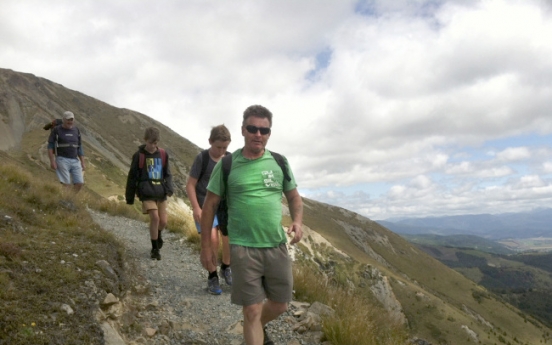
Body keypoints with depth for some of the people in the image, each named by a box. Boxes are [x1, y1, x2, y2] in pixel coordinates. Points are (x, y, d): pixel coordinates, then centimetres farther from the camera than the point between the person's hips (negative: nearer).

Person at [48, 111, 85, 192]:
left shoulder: (76, 131, 10)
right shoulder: (56, 130, -3)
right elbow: (50, 146, -4)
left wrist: (82, 162, 9)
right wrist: (52, 161, -14)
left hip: (75, 161, 5)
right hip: (62, 160, -4)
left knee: (79, 183, -4)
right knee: (66, 184, -12)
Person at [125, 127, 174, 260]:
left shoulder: (163, 154, 4)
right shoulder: (139, 155, -2)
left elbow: (167, 174, 10)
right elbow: (132, 177, 3)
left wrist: (169, 189, -7)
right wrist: (129, 197, 5)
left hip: (160, 191, 3)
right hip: (146, 191, -3)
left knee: (163, 221, 3)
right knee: (155, 217, -16)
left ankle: (158, 234, 40)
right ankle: (155, 249, 3)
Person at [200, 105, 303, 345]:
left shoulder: (280, 163, 3)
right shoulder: (227, 164, -4)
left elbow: (294, 197, 13)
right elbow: (210, 206, 1)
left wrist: (297, 221, -8)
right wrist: (205, 247, 0)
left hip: (277, 246, 4)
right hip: (243, 248, -3)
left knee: (280, 305, 16)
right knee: (252, 310, 0)